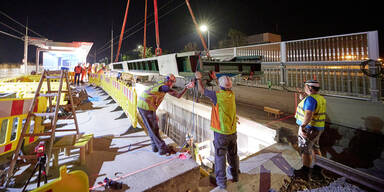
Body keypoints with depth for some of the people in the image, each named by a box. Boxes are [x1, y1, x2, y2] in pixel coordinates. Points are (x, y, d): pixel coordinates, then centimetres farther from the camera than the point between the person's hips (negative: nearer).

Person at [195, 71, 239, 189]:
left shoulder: (217, 95, -19)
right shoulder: (232, 95, -3)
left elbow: (201, 90, -5)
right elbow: (223, 90, 19)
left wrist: (199, 78, 9)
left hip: (221, 133, -6)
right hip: (232, 131, 6)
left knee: (220, 156, 9)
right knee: (233, 154, 22)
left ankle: (221, 181, 20)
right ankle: (235, 175, 41)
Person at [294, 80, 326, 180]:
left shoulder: (310, 98, -21)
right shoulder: (321, 98, 9)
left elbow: (309, 114, -33)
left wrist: (302, 126, -36)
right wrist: (303, 99, 18)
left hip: (309, 128, -9)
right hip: (318, 128, 10)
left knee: (305, 150, 1)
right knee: (315, 147, 21)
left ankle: (305, 172, 11)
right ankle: (318, 168, 34)